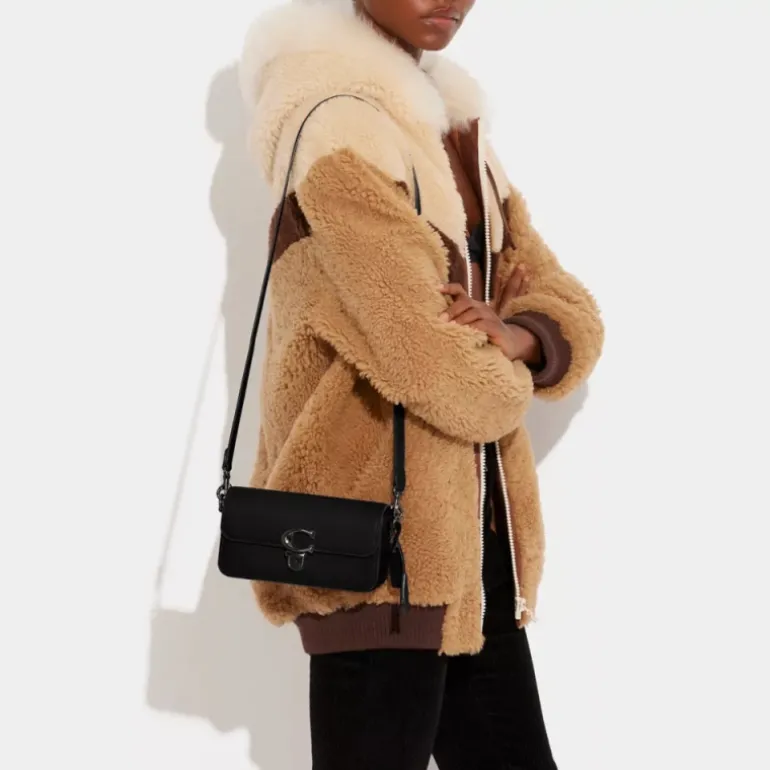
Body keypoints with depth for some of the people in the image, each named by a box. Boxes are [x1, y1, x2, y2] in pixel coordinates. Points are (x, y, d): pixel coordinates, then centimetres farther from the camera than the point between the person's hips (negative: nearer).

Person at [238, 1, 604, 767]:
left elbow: (573, 313, 9)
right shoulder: (339, 127, -14)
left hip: (474, 527, 8)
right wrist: (503, 376, 0)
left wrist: (514, 338, -12)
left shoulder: (454, 123, 13)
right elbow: (437, 365, -22)